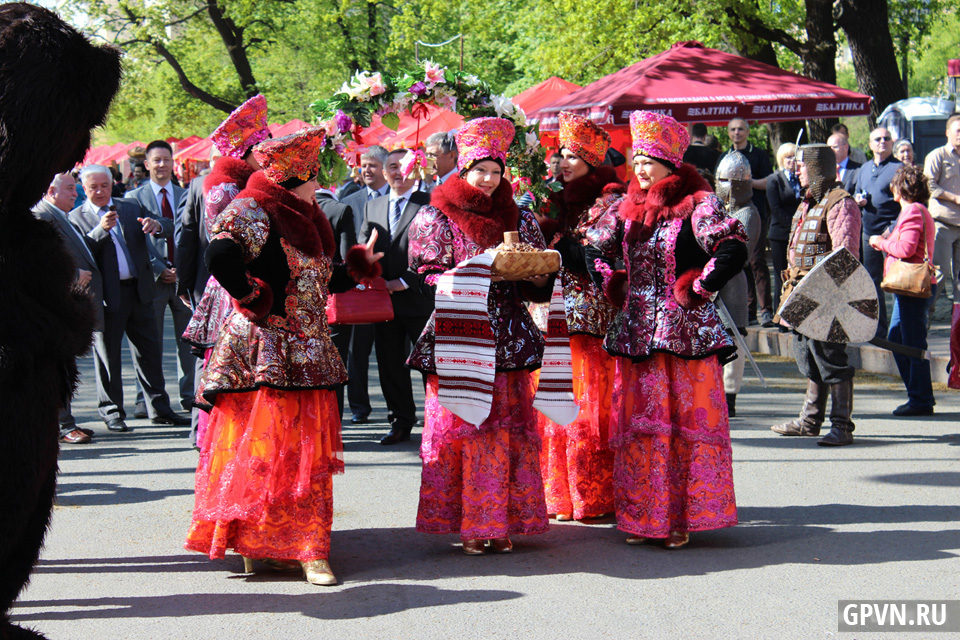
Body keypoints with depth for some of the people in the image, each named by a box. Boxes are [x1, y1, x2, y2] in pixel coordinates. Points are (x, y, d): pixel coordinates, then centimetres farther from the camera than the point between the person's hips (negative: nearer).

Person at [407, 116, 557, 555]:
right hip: (456, 340, -3)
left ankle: (500, 522, 8)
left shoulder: (517, 219, 13)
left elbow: (540, 285, 14)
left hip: (507, 340, 3)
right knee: (460, 428, -4)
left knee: (508, 430, 1)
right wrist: (477, 274, -18)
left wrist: (535, 272, -9)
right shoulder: (436, 218, 4)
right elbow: (427, 278, -4)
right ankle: (468, 524, 2)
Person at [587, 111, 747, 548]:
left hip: (686, 332, -6)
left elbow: (733, 252, -20)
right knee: (639, 423, 8)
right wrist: (613, 287, 10)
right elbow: (593, 249, 24)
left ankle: (684, 517, 5)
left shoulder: (698, 204, -8)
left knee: (686, 421, -1)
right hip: (636, 331, 6)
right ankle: (643, 516, 15)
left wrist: (696, 290, -14)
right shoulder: (629, 208, 11)